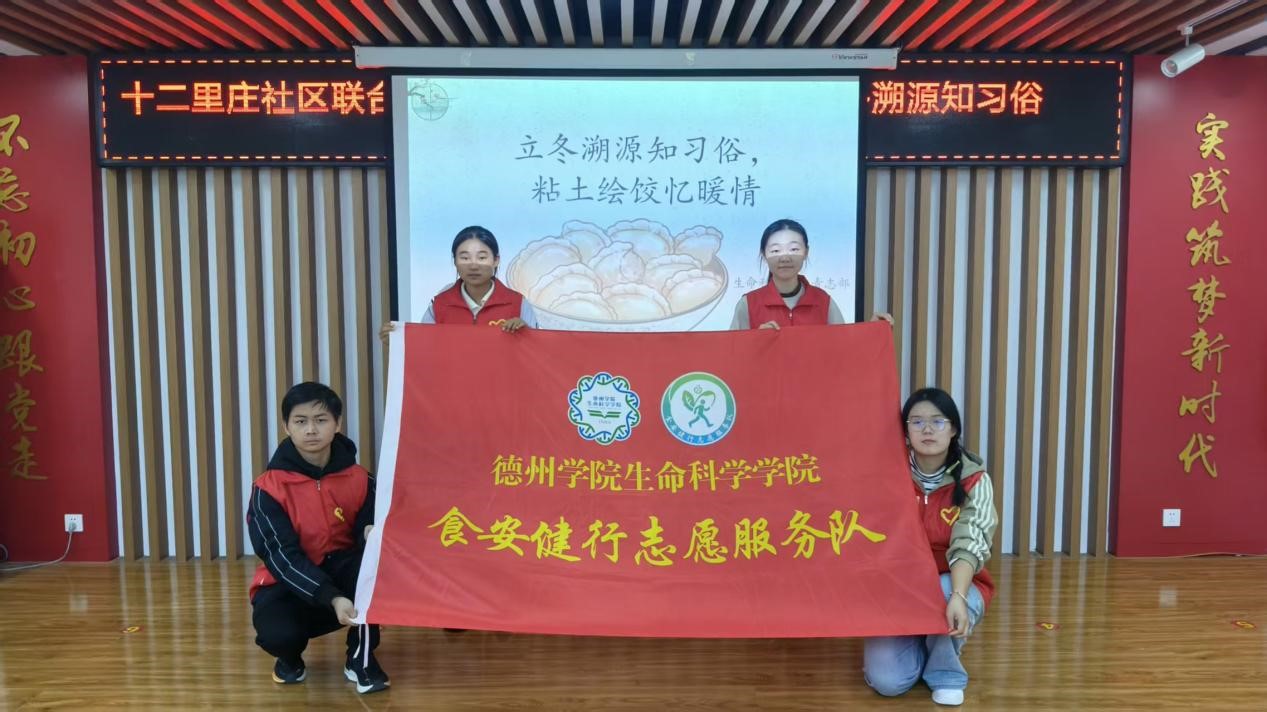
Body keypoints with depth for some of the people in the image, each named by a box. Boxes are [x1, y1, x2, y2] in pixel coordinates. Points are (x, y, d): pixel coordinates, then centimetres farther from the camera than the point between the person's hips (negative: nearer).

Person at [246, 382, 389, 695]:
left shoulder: (359, 479, -8)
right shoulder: (269, 487, -15)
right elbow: (282, 555, -23)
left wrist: (373, 535, -38)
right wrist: (332, 599, -37)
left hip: (341, 572, 1)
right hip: (289, 581, -1)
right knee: (277, 632, -33)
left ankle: (361, 656, -10)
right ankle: (290, 656, 9)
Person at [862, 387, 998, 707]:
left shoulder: (973, 479, -13)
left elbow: (969, 544, -25)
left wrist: (957, 597, -41)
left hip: (954, 586, 0)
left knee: (941, 594, -37)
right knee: (887, 680, -19)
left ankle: (946, 672, -5)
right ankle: (919, 643, 17)